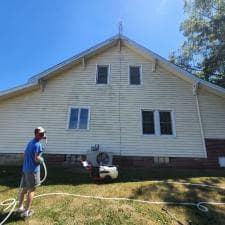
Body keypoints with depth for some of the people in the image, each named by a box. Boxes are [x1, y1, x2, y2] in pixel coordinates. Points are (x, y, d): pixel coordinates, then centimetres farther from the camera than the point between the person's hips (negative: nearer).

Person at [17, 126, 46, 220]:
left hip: (25, 169, 9)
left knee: (25, 189, 21)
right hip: (33, 170, -8)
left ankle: (20, 207, 33)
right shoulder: (38, 144, -20)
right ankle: (27, 211, 14)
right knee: (31, 190, 5)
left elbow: (25, 155, 17)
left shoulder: (30, 142, 10)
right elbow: (37, 159, -23)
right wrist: (42, 159, -3)